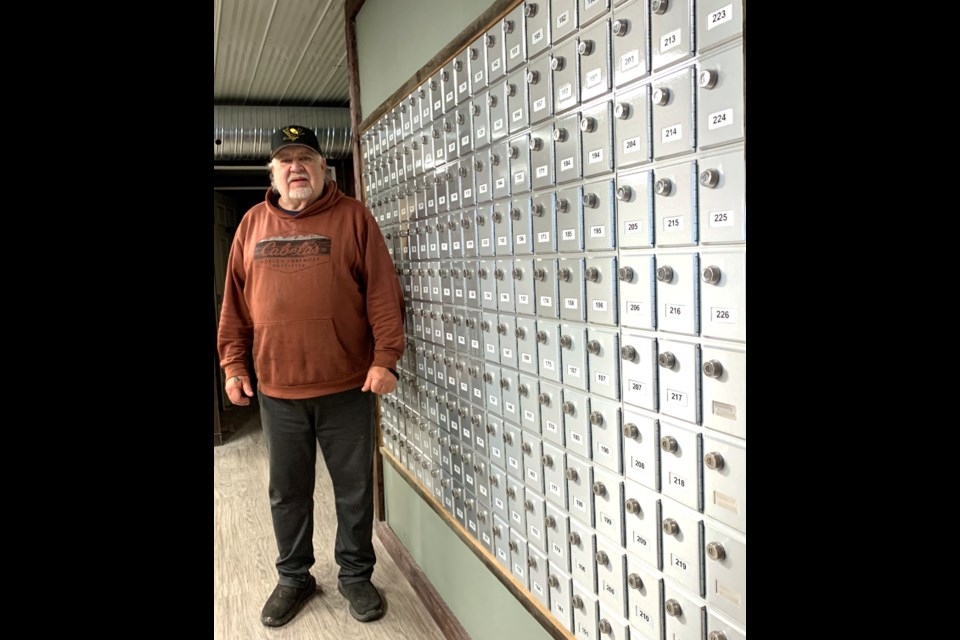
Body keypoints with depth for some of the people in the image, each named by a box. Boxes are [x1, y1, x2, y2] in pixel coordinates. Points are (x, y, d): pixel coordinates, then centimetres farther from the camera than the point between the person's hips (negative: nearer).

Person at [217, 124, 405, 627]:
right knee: (287, 491, 15)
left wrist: (385, 358, -13)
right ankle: (294, 577, 35)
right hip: (276, 389, 3)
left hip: (348, 387, -2)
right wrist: (233, 363, 6)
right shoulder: (252, 224, 9)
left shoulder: (352, 217, -2)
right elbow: (235, 302, 11)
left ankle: (355, 575, 31)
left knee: (354, 489, 10)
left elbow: (383, 293, -7)